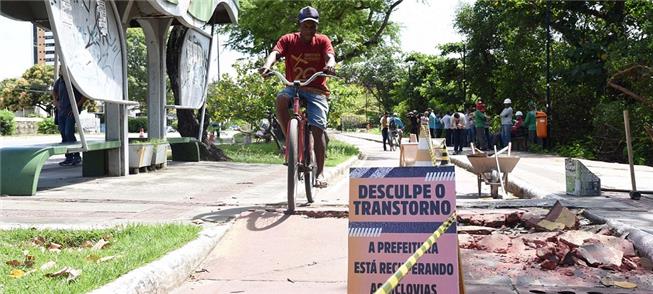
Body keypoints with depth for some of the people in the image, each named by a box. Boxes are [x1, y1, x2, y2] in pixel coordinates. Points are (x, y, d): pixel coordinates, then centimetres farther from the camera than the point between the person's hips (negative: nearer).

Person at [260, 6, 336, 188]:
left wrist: (330, 64, -43)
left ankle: (320, 173, -6)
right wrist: (267, 65, -39)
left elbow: (330, 56, -17)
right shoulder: (288, 40, 2)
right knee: (281, 99, -34)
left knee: (317, 128, -14)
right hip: (294, 87, 1)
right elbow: (275, 53, -16)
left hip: (316, 91, -1)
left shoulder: (322, 41, 1)